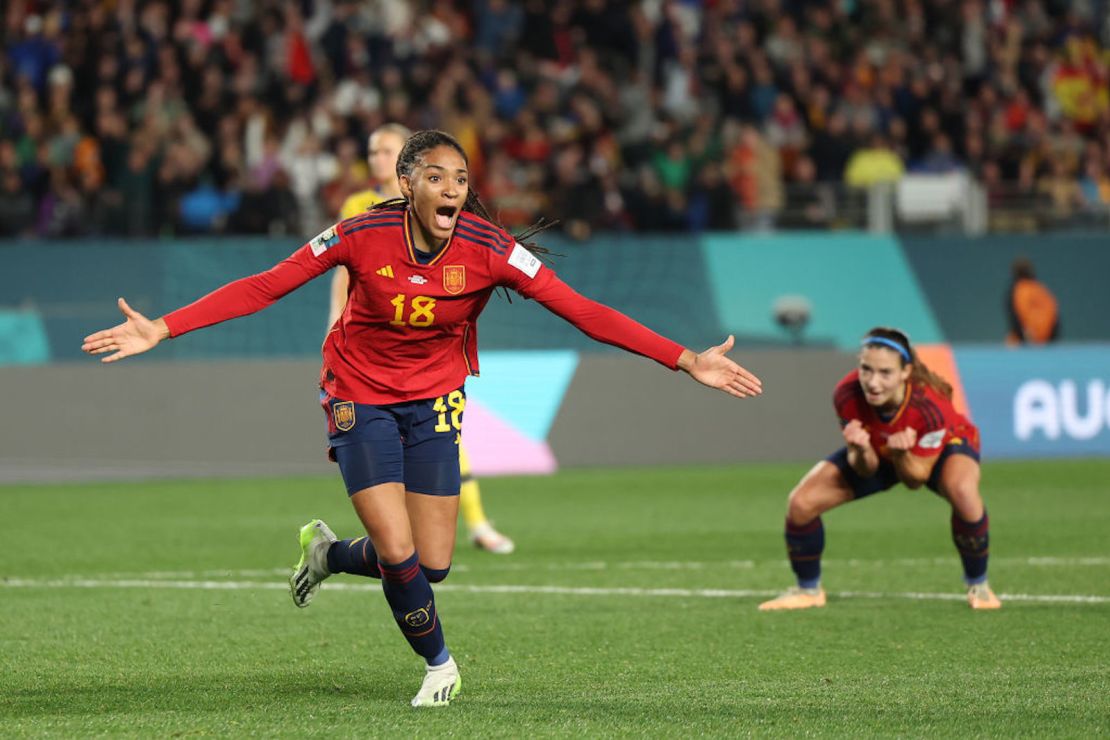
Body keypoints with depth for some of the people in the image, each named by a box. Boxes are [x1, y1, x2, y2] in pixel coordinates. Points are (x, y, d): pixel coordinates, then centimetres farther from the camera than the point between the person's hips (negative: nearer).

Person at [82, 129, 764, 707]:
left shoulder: (489, 249, -20)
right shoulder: (362, 236, -21)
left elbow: (583, 312, -21)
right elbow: (264, 288, -16)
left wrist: (687, 361, -27)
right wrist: (162, 329, -21)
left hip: (434, 399, 2)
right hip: (361, 396, -2)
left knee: (432, 564, 1)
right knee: (398, 553, -12)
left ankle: (330, 554, 33)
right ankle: (439, 663, 17)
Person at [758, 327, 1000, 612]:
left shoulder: (928, 405, -39)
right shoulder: (847, 396, -32)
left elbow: (916, 479, -25)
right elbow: (866, 469, -19)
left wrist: (902, 455, -47)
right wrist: (860, 452, -43)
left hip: (944, 445, -3)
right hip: (877, 453, 3)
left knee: (963, 492, -38)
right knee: (801, 502, -13)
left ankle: (978, 585, -12)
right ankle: (808, 589, 14)